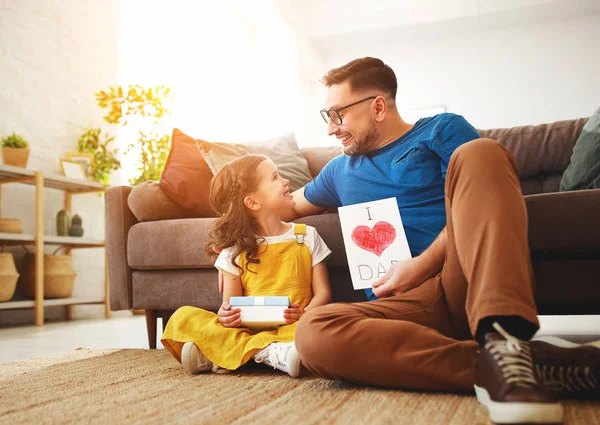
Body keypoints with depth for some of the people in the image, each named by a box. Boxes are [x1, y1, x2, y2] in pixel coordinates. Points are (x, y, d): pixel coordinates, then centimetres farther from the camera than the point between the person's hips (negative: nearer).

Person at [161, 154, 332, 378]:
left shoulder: (307, 236, 11)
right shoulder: (235, 250, 9)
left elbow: (323, 293, 6)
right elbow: (229, 304, 7)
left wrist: (305, 313, -15)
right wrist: (225, 315, -18)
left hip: (293, 326, 0)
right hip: (247, 328, 1)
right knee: (183, 317, -20)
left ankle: (219, 352, -32)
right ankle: (269, 352, -36)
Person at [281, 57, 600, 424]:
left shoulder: (442, 130, 14)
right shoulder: (341, 171, 29)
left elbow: (481, 202, -2)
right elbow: (288, 207, 42)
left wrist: (423, 264, -12)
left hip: (473, 282, -2)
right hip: (410, 304, 3)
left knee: (479, 153, -27)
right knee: (314, 332, -30)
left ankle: (502, 337, -41)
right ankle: (492, 366, -34)